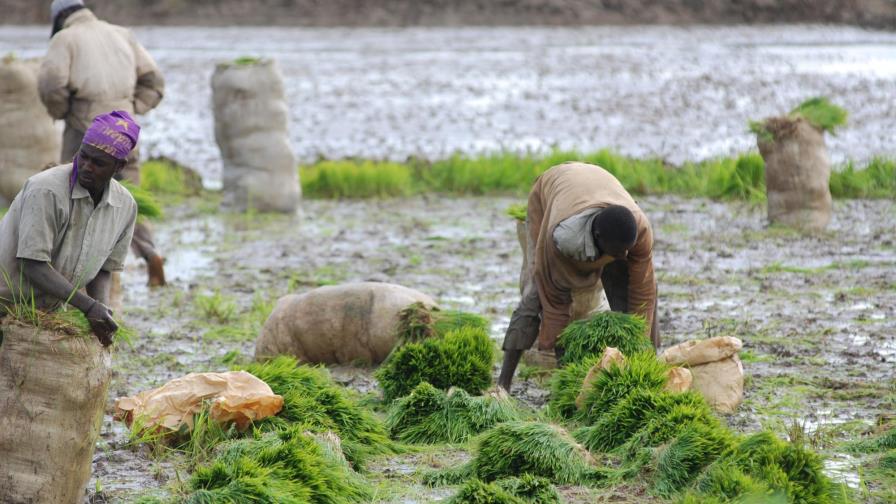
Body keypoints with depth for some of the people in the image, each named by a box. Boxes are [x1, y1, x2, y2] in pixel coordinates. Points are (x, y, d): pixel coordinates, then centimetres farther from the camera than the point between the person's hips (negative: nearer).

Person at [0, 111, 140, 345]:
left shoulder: (125, 206, -4)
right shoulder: (46, 191, -24)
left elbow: (102, 270, 5)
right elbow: (33, 265, -26)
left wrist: (102, 313, -15)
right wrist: (89, 306, -32)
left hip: (49, 310, 6)